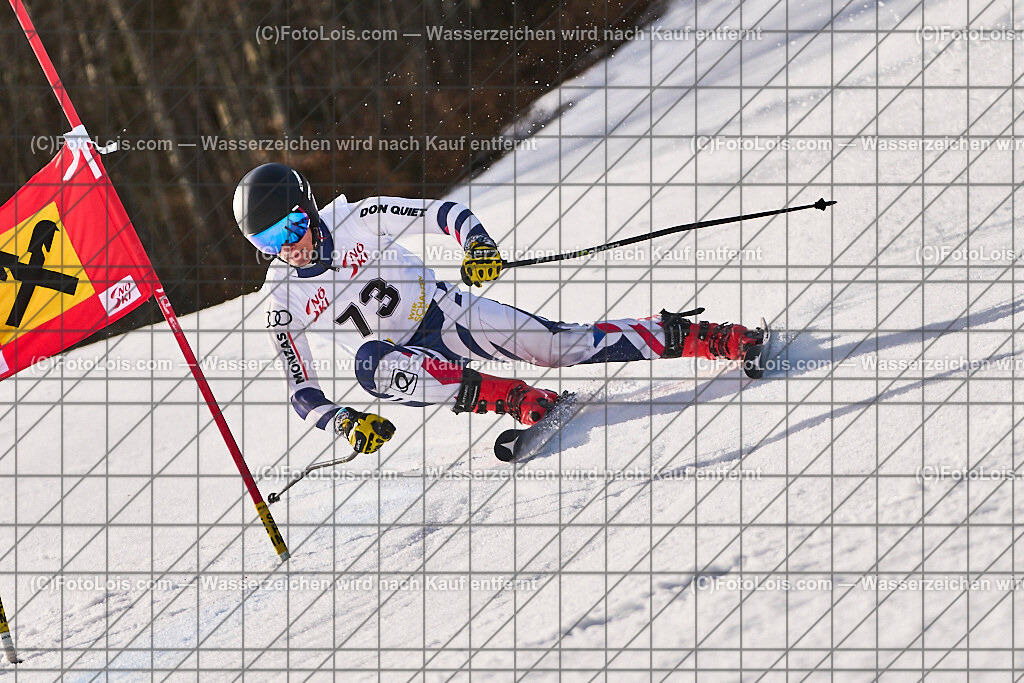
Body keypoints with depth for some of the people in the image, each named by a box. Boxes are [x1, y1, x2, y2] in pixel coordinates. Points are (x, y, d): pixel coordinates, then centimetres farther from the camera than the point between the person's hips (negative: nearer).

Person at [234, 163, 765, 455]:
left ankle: (691, 336, -4)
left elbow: (442, 212, -9)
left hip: (443, 311, 0)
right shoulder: (282, 300, -9)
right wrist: (343, 423, -25)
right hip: (405, 359, 1)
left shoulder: (357, 220, -13)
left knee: (562, 345, -16)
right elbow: (302, 391, -6)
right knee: (371, 364, -36)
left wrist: (476, 242, -30)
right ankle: (513, 399, -38)